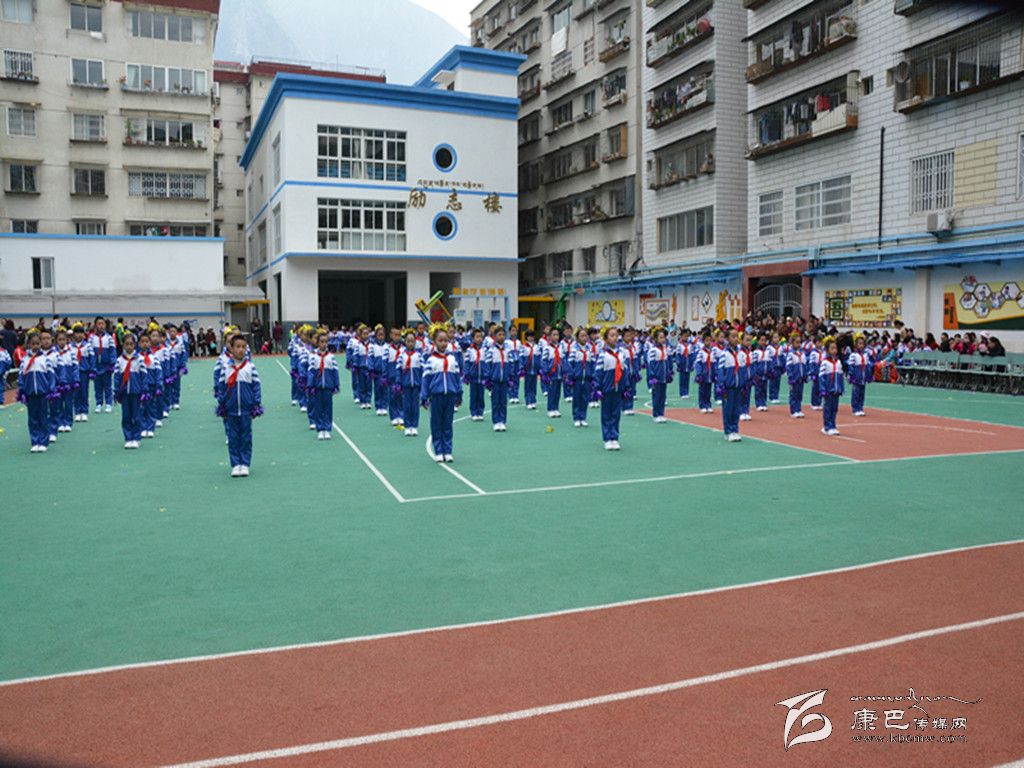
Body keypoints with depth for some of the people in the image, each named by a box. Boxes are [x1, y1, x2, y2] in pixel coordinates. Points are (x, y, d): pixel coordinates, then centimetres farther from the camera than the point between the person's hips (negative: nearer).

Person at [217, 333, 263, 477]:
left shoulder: (250, 367, -2)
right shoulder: (226, 368, 0)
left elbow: (256, 387, 0)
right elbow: (221, 387, 4)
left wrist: (256, 407, -2)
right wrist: (221, 408, 3)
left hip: (246, 409, -1)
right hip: (231, 409, 1)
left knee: (246, 437, 5)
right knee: (233, 437, 6)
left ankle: (245, 464, 12)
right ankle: (235, 464, 14)